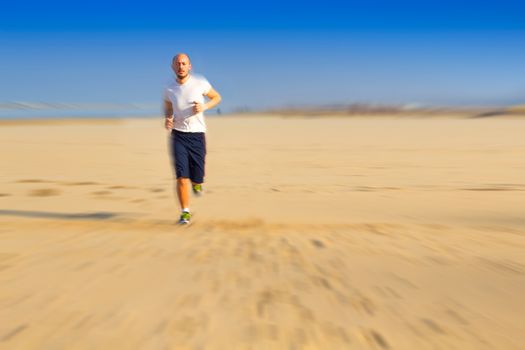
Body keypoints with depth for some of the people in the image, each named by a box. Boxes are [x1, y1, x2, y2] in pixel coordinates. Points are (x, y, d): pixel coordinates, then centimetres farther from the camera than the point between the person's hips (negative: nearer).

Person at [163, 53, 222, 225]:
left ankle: (196, 183, 41)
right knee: (181, 176, -11)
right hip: (178, 135, 1)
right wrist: (167, 119, -2)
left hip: (197, 135, 0)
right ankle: (185, 212, 4)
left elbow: (217, 97, 9)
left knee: (196, 177, 2)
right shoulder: (169, 89, 1)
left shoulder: (200, 82, -5)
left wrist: (204, 107, -11)